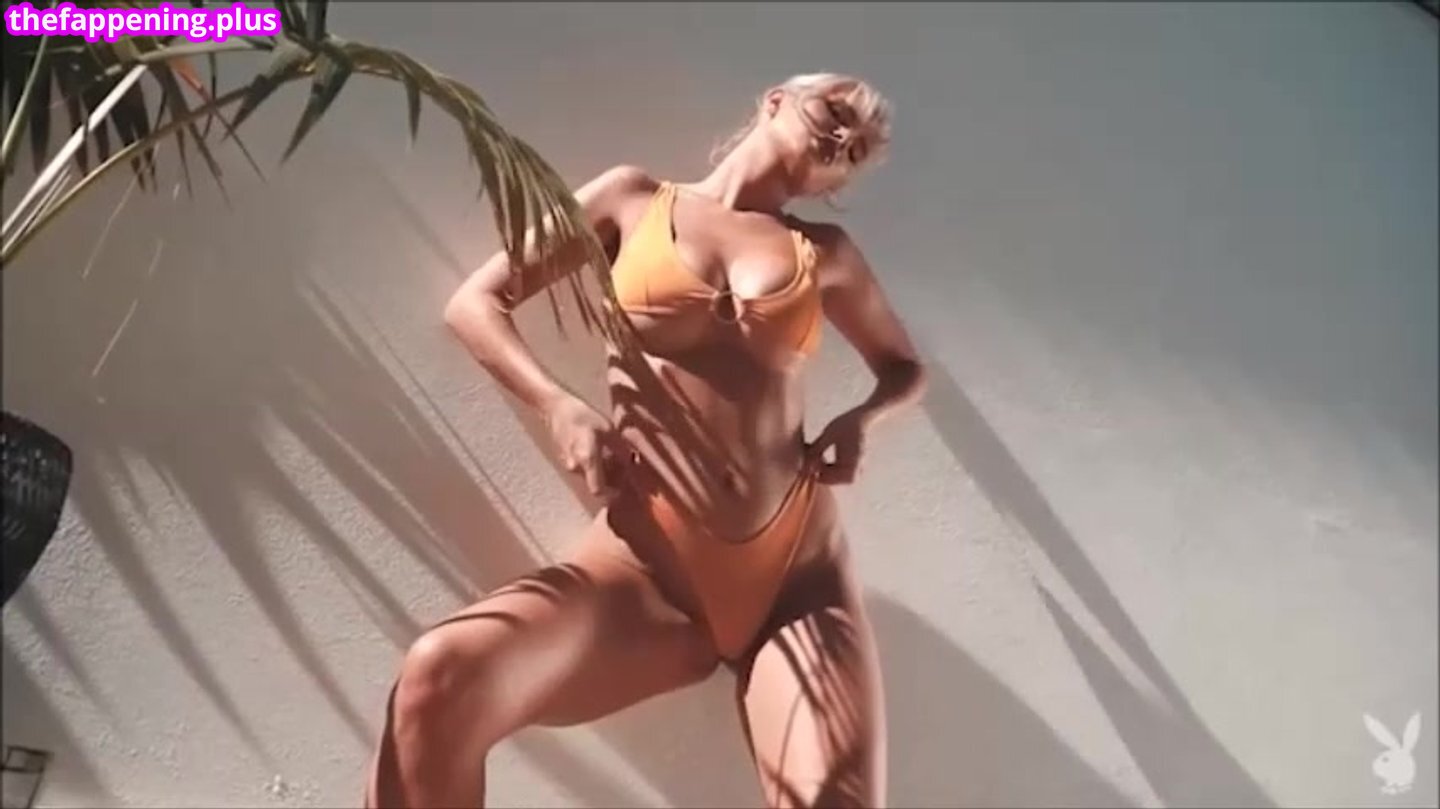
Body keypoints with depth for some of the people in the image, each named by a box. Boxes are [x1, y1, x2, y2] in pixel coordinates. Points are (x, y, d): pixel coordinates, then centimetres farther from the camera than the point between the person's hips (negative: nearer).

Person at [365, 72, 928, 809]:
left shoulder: (828, 255, 17)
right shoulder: (634, 198, 13)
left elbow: (905, 367, 31)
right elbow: (473, 303, 11)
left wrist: (860, 418, 7)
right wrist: (560, 405, -6)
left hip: (800, 568, 2)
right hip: (648, 570, -2)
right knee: (439, 677, -27)